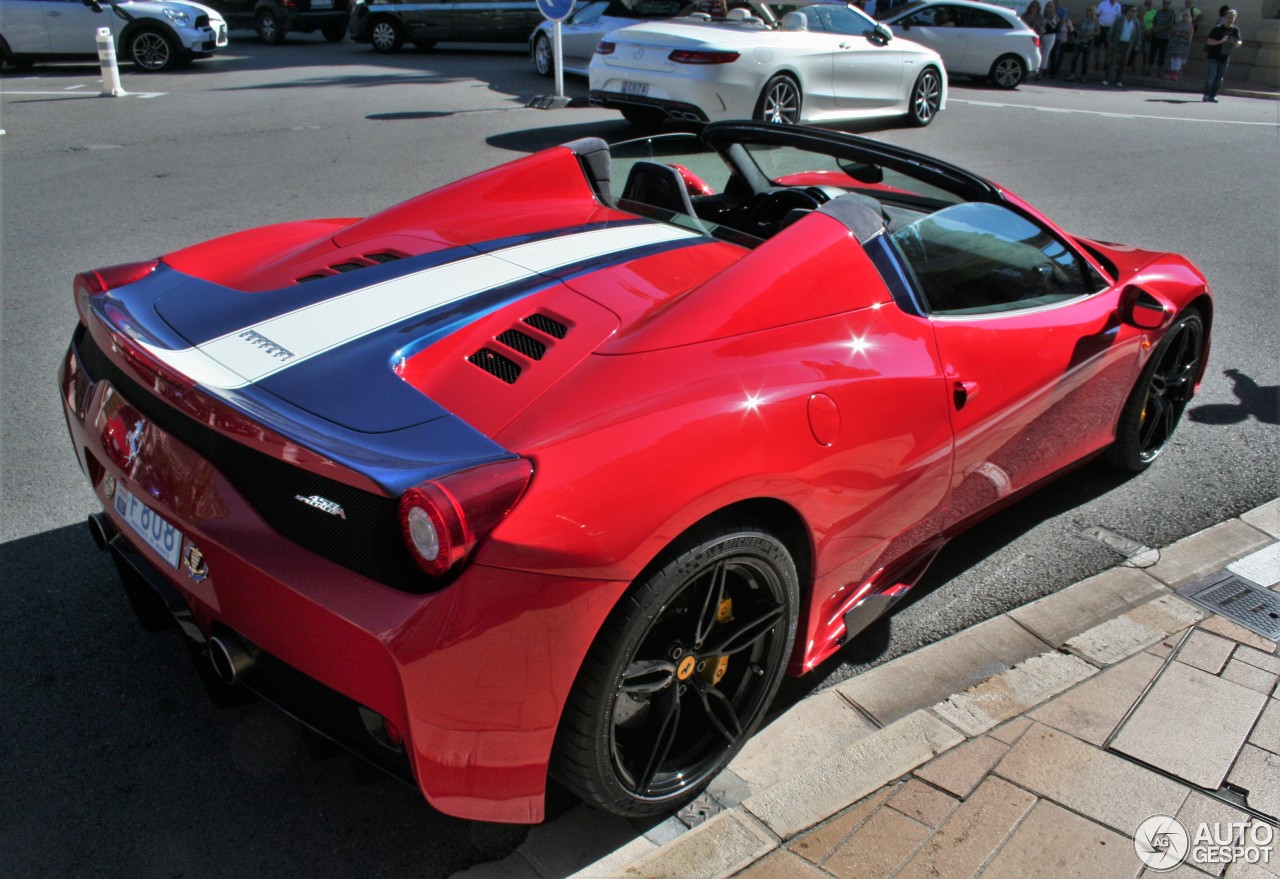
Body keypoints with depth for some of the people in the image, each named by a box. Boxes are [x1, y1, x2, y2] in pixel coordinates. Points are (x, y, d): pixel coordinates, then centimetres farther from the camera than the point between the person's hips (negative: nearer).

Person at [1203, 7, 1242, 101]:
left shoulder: (1235, 30, 6)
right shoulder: (1218, 29, -7)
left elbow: (1240, 42, 10)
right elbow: (1209, 41, -14)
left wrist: (1237, 43, -15)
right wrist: (1220, 41, -29)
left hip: (1224, 58, 5)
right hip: (1212, 56, -5)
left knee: (1219, 79, 5)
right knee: (1210, 77, -12)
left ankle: (1213, 96, 10)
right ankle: (1206, 95, -6)